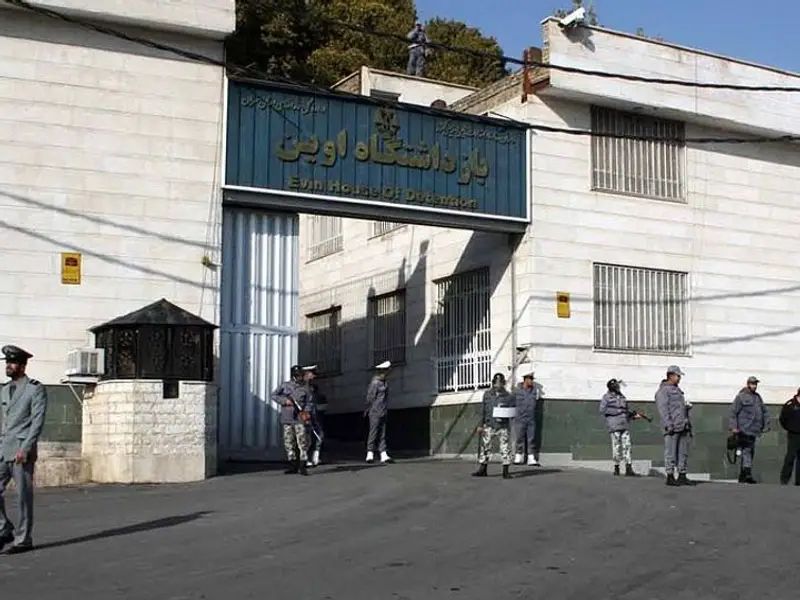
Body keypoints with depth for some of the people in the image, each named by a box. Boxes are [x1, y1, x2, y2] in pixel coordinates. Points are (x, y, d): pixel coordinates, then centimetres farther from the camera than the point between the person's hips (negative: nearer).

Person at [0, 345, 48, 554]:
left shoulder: (35, 389, -5)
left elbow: (38, 421, -11)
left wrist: (25, 448, -18)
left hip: (22, 451, -7)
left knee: (24, 496, -1)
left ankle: (23, 539, 7)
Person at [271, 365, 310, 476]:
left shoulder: (304, 388, 7)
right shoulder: (285, 385, 6)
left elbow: (307, 403, 9)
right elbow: (274, 395, 6)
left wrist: (306, 412, -9)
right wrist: (285, 401, -8)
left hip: (299, 418, -1)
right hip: (287, 418, 1)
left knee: (302, 442, -9)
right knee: (289, 442, 4)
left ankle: (302, 466, -7)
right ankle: (293, 465, 12)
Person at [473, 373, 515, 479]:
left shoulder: (508, 397, 0)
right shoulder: (487, 394, 7)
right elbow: (483, 410, 11)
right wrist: (481, 425, 8)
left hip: (503, 426, -2)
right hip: (489, 426, 2)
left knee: (505, 449, -2)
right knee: (485, 447, 4)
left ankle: (505, 471, 6)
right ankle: (482, 469, 14)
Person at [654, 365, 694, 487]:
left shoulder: (678, 390, 23)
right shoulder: (663, 390, -4)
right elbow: (663, 409, -12)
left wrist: (688, 424, 22)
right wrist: (669, 425, -19)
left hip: (683, 427, 9)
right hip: (672, 427, -9)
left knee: (683, 452, 8)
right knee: (671, 453, -6)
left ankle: (682, 476, 13)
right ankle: (670, 477, -3)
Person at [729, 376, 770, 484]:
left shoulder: (758, 397, 18)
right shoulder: (741, 397, -3)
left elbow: (764, 412, 22)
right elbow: (733, 412, -7)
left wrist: (766, 425, 11)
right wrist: (733, 427, -14)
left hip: (754, 430, 8)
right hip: (744, 430, -8)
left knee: (751, 452, 10)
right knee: (746, 451, -16)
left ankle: (742, 476, 17)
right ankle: (747, 474, -24)